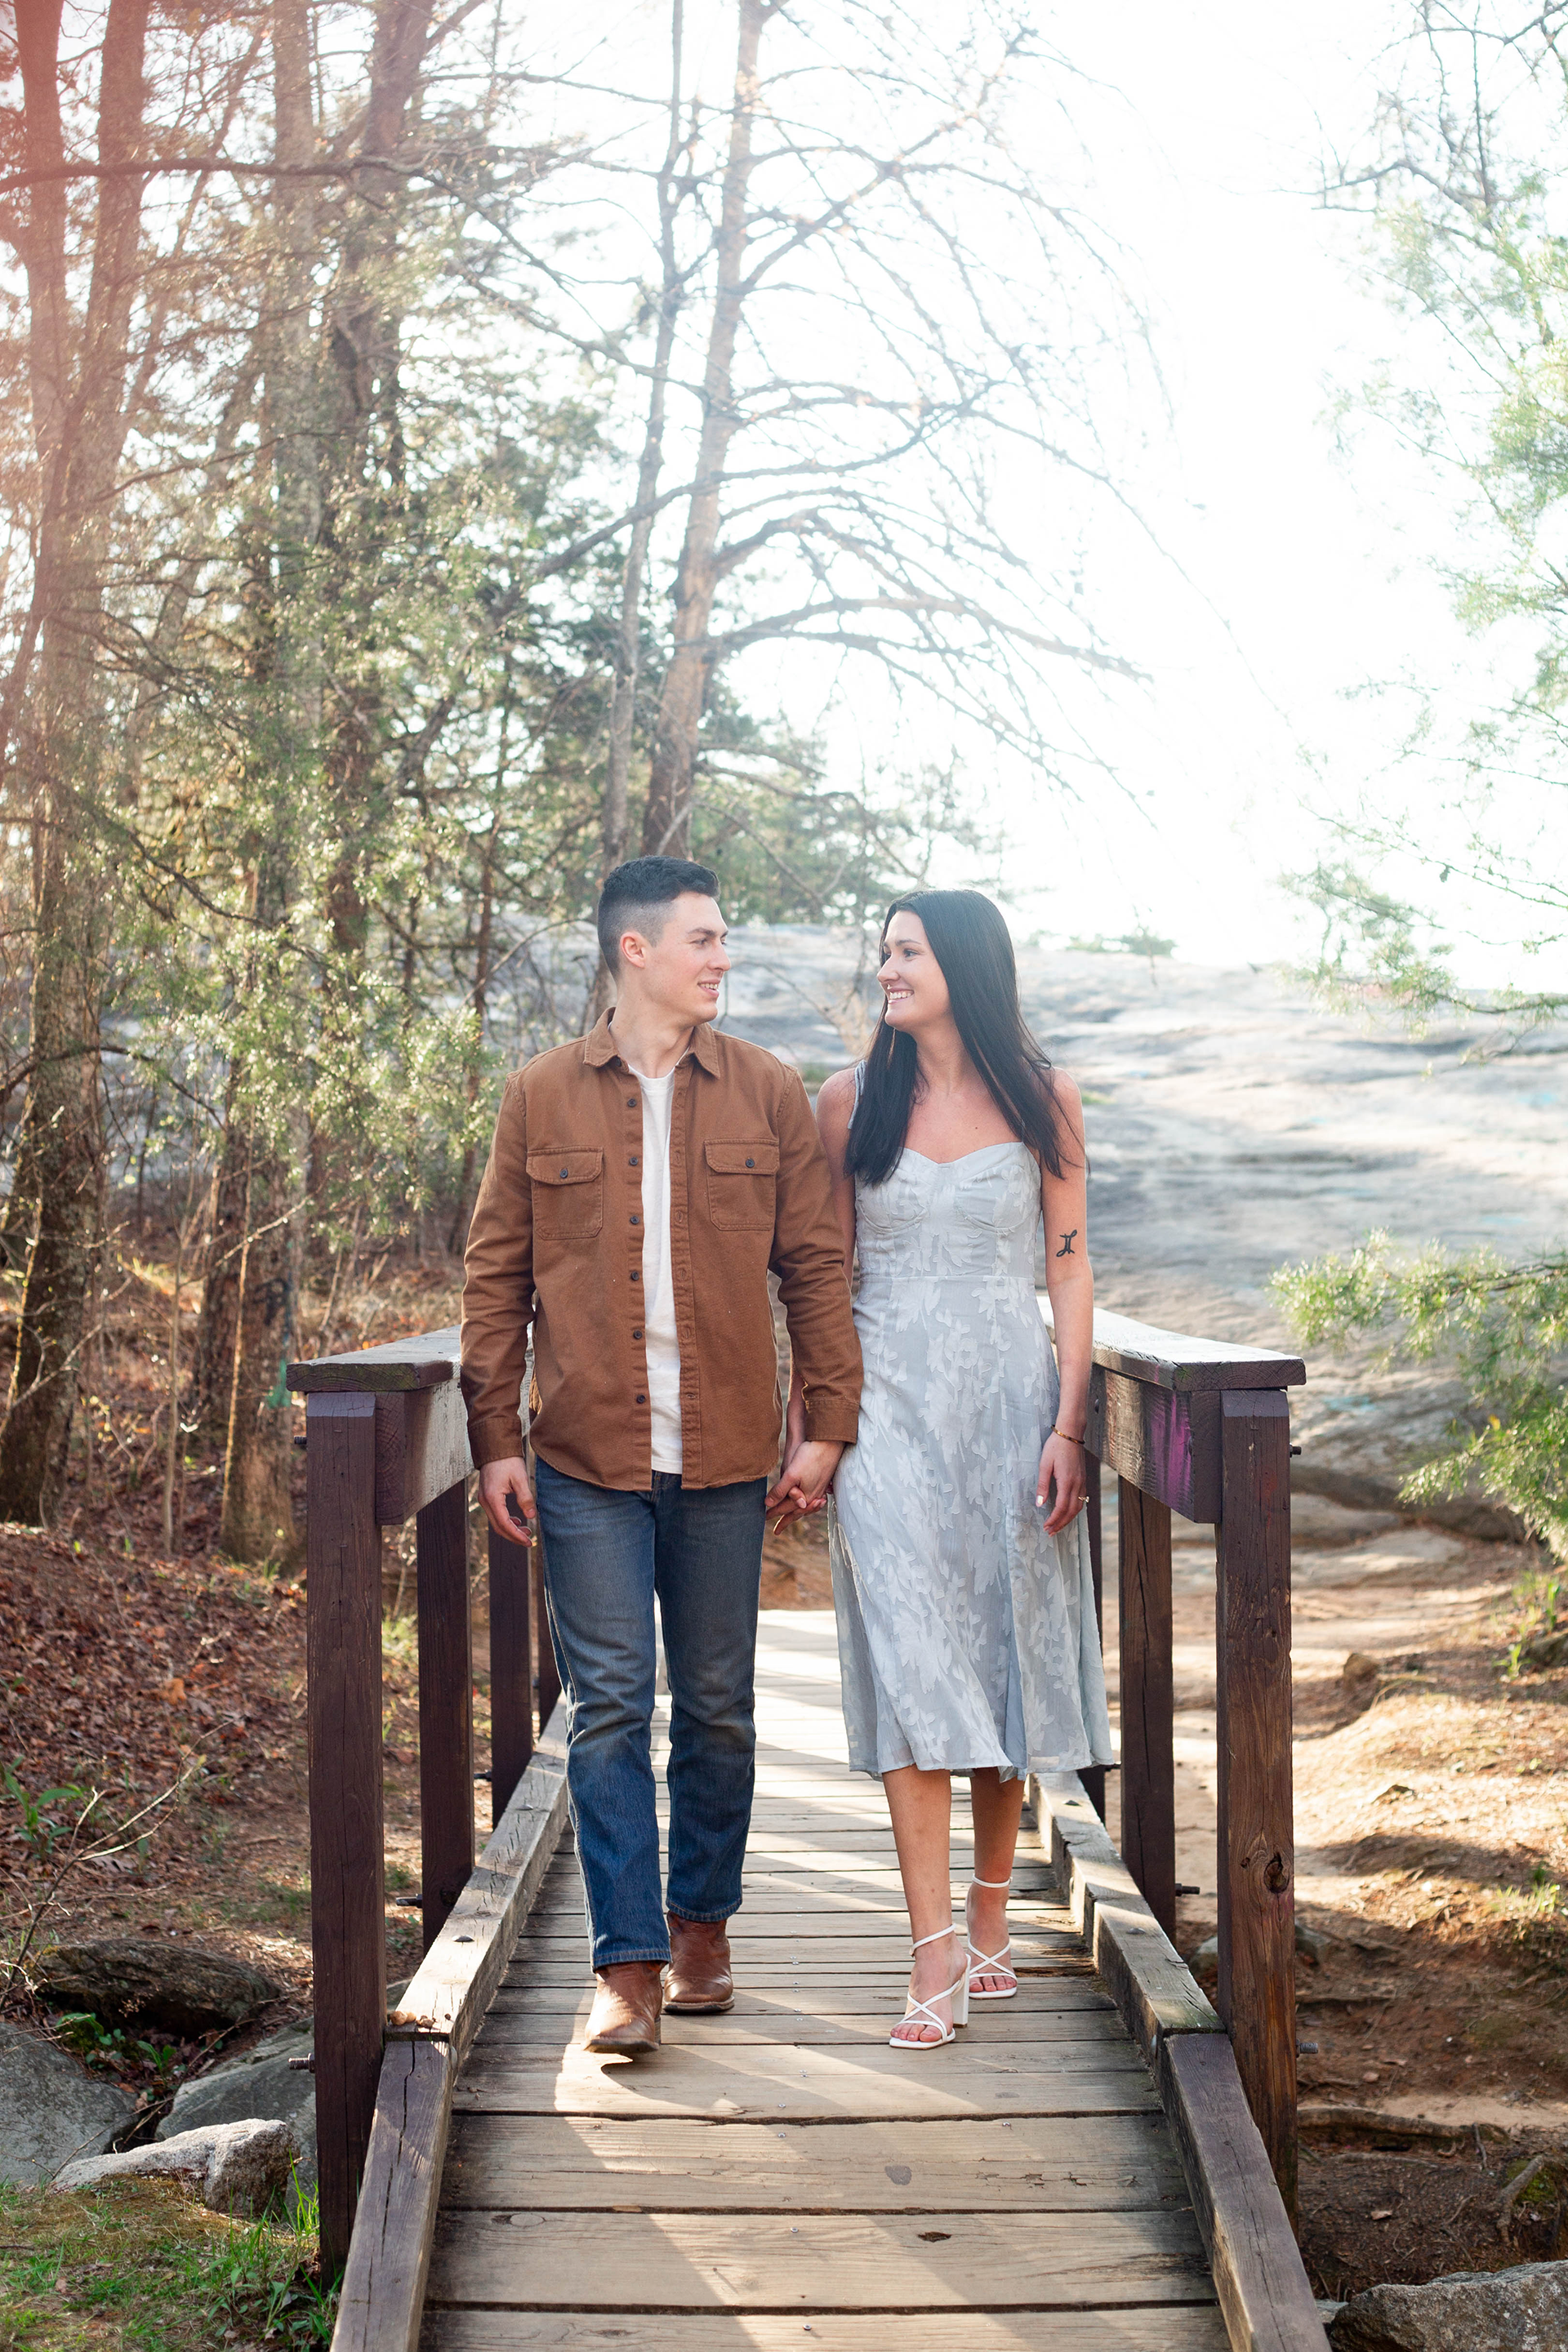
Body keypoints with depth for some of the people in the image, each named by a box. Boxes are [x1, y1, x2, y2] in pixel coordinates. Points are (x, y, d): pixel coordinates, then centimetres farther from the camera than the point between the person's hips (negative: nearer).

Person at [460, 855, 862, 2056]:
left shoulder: (768, 1094, 6)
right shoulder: (543, 1096, 4)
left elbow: (816, 1264, 8)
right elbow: (497, 1273, 6)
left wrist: (827, 1421, 1)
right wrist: (496, 1438, 1)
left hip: (725, 1459, 1)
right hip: (587, 1459, -1)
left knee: (717, 1707, 10)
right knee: (609, 1708, -2)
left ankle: (703, 1923, 27)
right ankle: (631, 1969, 3)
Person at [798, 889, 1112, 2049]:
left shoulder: (1041, 1100, 3)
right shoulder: (852, 1101, 4)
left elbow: (1071, 1268, 3)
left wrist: (1069, 1424, -5)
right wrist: (807, 1422, 2)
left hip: (1009, 1394, 1)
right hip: (888, 1399, 0)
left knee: (1006, 1648, 6)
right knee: (910, 1658, -9)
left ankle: (990, 1917, 21)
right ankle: (937, 1953, -9)